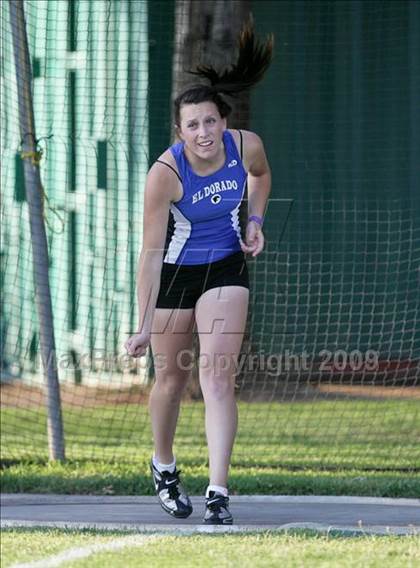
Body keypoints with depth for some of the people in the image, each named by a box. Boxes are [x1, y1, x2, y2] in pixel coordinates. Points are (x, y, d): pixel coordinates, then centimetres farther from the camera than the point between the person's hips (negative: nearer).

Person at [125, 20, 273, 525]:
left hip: (225, 267, 2)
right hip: (173, 271, -2)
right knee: (172, 376, 11)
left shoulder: (246, 145, -16)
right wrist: (144, 325, -29)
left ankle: (219, 492, -16)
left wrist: (255, 222, -3)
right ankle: (164, 467, 40)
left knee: (217, 374, -12)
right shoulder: (164, 174, -29)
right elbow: (150, 252, -27)